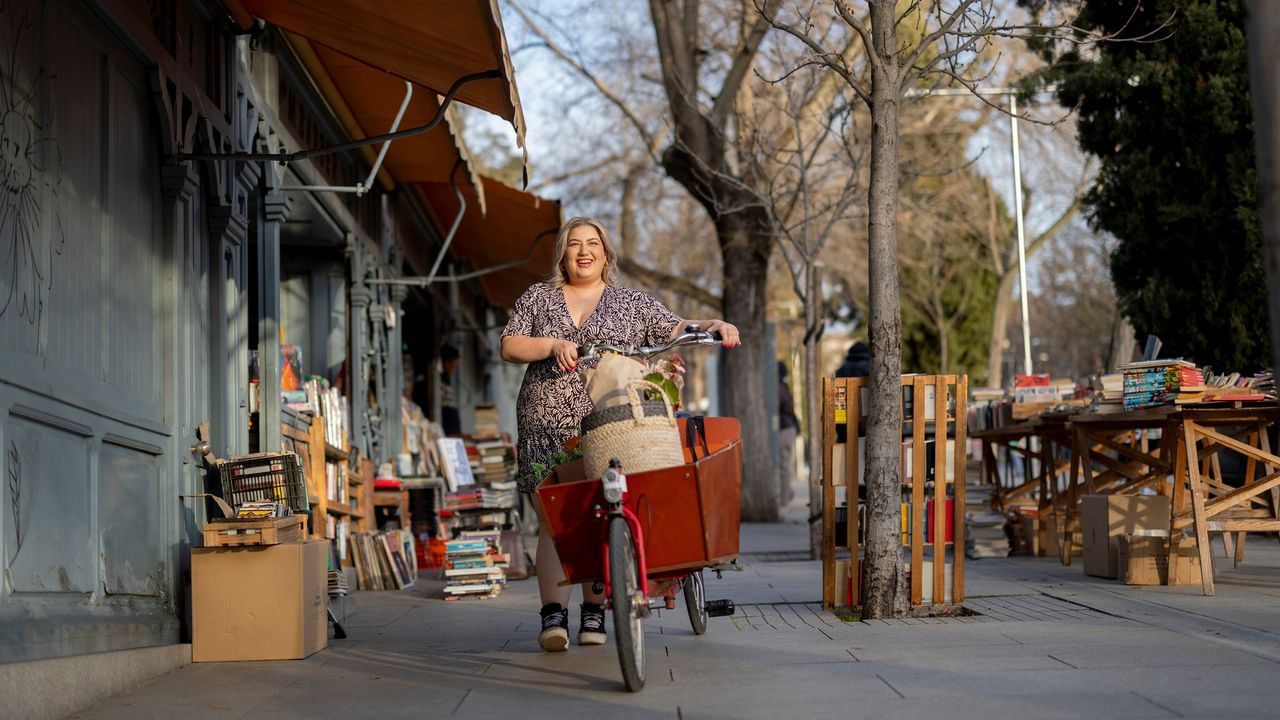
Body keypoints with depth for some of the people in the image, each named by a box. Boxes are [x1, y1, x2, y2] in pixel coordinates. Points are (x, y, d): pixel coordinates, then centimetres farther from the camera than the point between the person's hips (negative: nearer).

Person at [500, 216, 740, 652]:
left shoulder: (631, 303, 14)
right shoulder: (538, 298, 15)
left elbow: (676, 331, 8)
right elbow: (509, 347, 7)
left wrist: (714, 326, -11)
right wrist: (553, 345, -9)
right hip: (548, 428, 0)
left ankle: (593, 614, 8)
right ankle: (553, 615, -9)